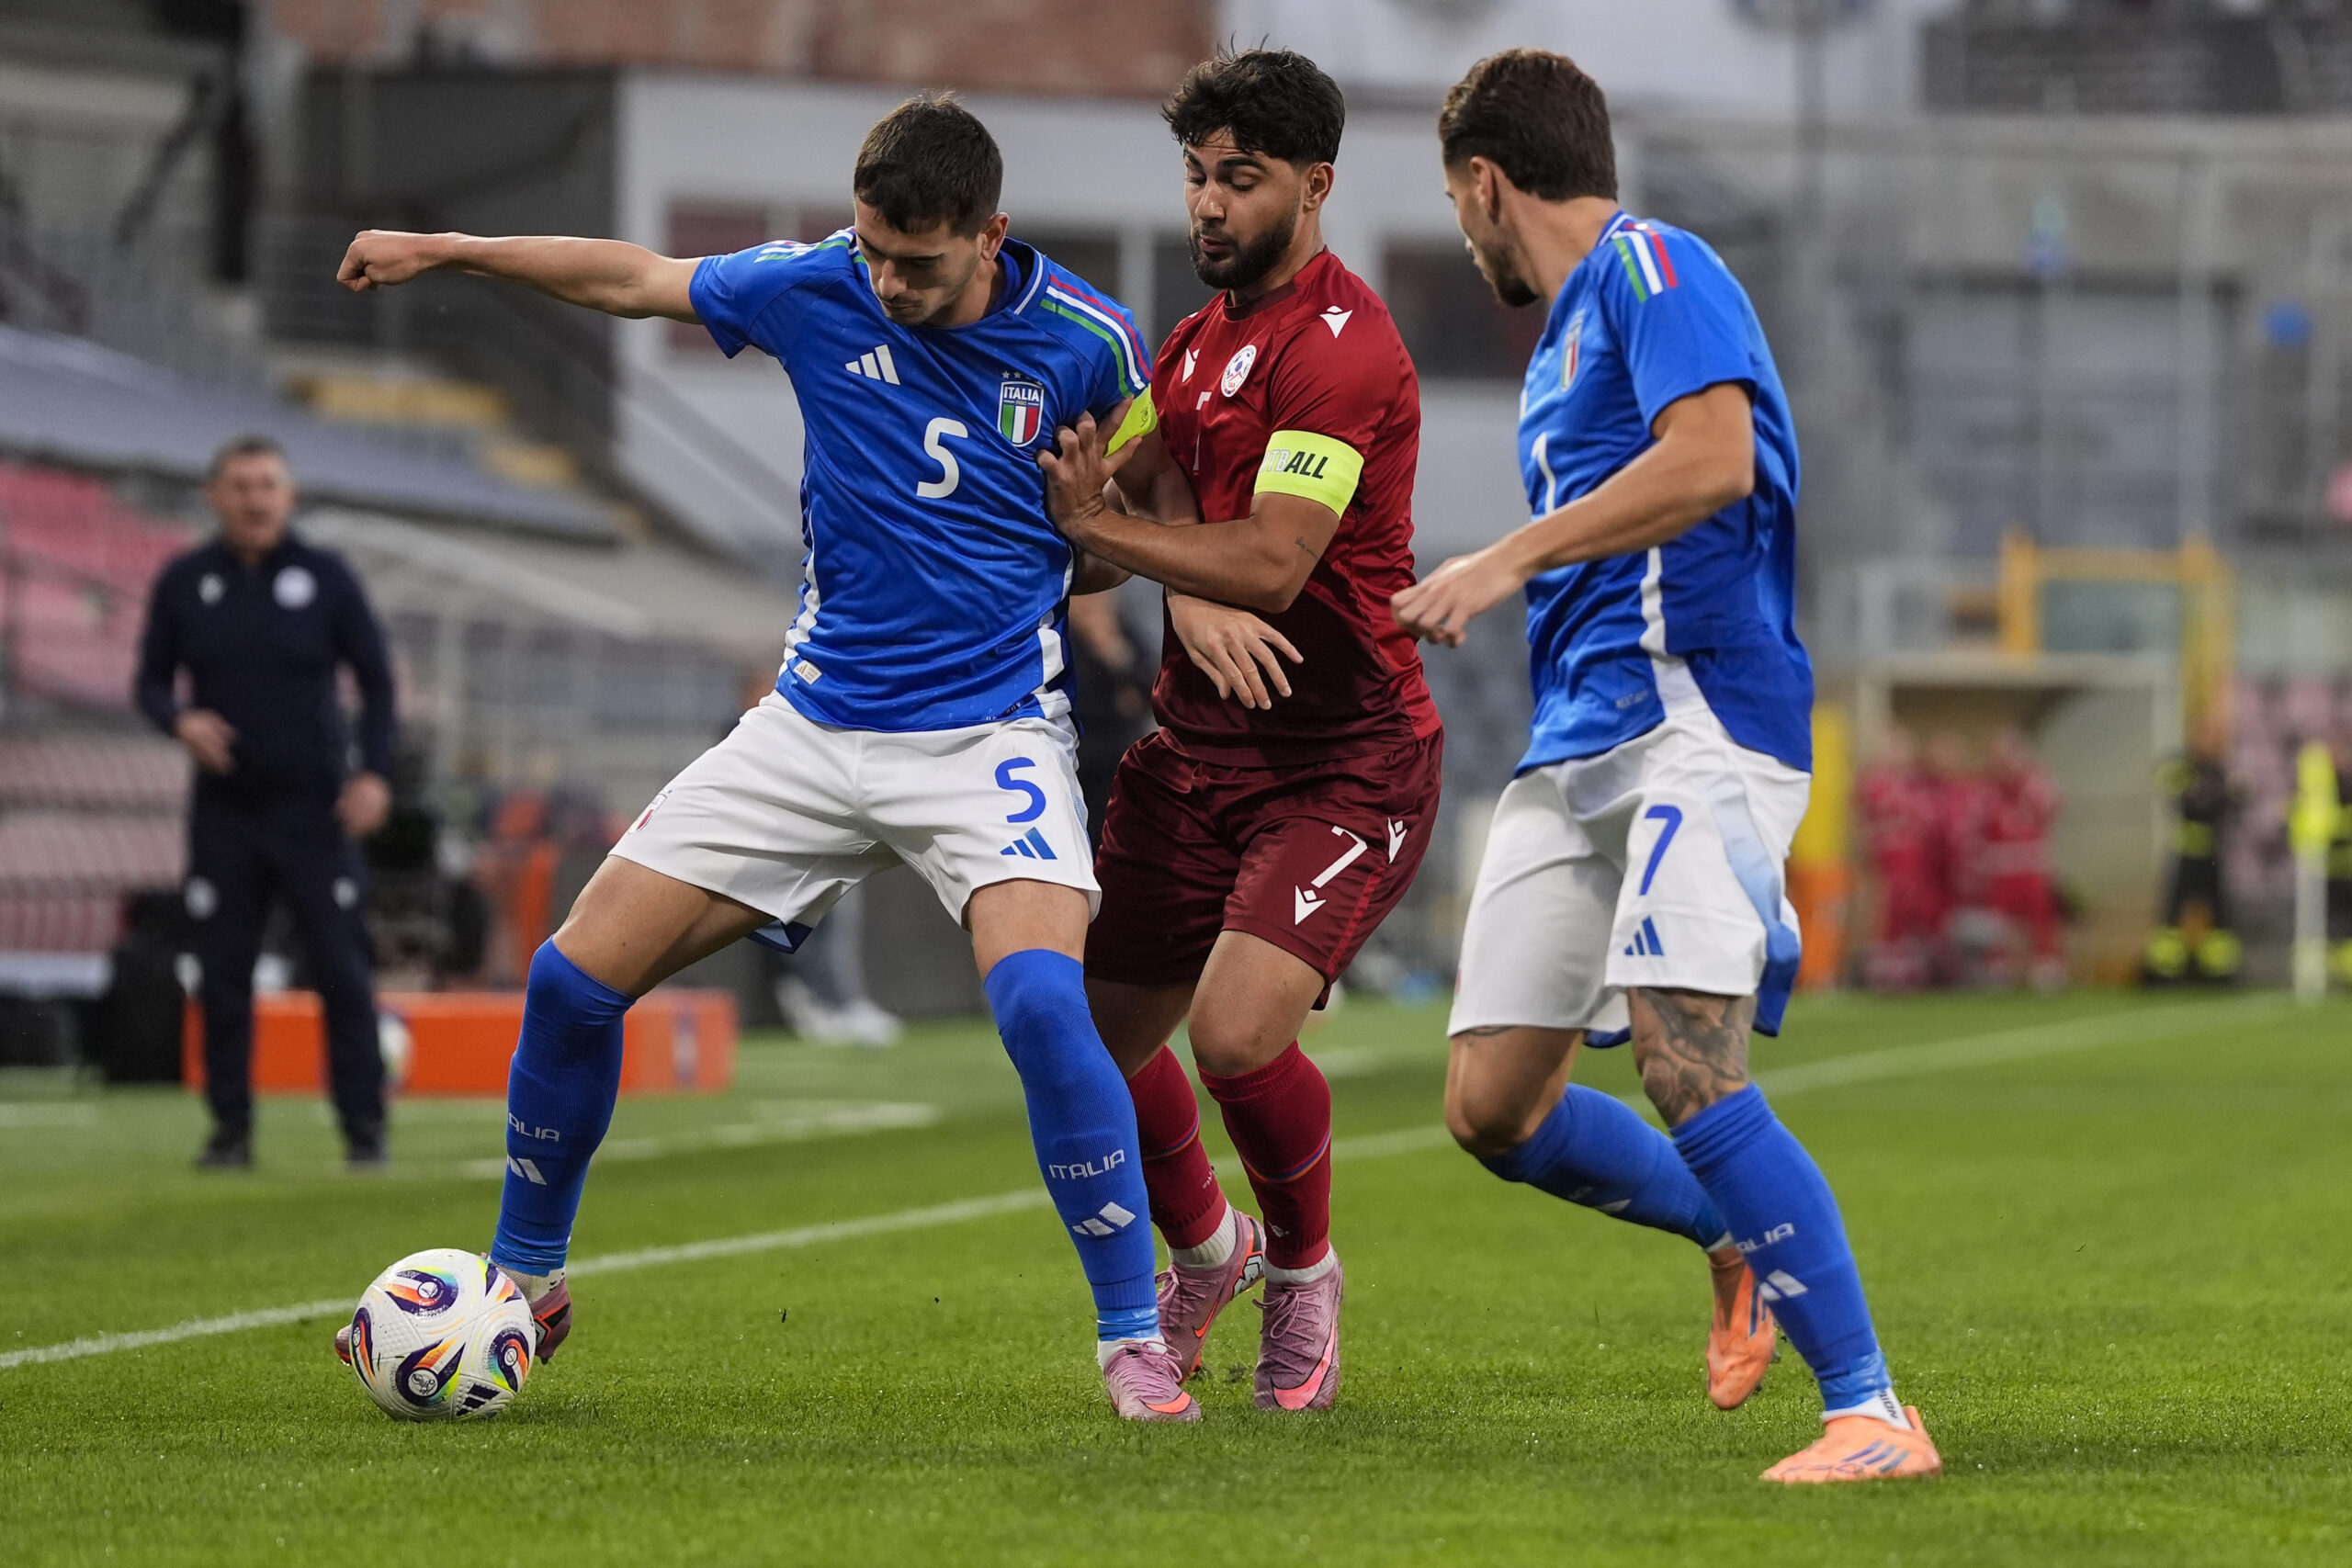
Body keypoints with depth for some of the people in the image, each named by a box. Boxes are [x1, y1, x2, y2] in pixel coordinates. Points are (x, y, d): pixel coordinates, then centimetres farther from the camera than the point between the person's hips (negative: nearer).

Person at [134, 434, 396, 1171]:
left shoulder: (325, 576, 0)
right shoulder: (184, 583, 3)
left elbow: (376, 679, 4)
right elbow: (150, 680, 9)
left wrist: (374, 773, -8)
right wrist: (180, 720, -13)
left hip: (316, 807, -2)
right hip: (223, 807, 2)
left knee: (342, 971, -6)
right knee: (222, 975, 2)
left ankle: (364, 1128, -1)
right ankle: (231, 1128, 10)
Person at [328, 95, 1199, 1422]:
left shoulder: (1088, 344, -11)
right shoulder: (817, 289, -5)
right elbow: (635, 278, 12)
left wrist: (1081, 552, -12)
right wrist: (444, 250, 16)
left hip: (992, 732, -4)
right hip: (816, 725, 4)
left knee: (1041, 997, -30)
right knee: (577, 976, 0)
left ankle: (1136, 1338, -16)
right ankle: (523, 1287, 22)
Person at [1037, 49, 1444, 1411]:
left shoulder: (1342, 349, -15)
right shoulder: (1198, 341, 14)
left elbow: (1271, 565, -22)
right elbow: (1162, 504, 5)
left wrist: (1096, 527, -12)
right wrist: (1194, 601, -17)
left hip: (1346, 764, -8)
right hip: (1197, 749, 8)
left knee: (1238, 1033, -24)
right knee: (1093, 1038, 6)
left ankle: (1305, 1269, 5)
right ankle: (1208, 1254, 35)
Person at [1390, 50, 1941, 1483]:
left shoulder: (1652, 268, -4)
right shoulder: (1561, 338, 25)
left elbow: (1712, 461, -20)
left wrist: (1509, 561, -18)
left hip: (1694, 718, -9)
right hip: (1576, 745, 10)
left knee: (1688, 1073, -23)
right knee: (1493, 1108, 4)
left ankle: (1874, 1413, -21)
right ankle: (1743, 1237, 27)